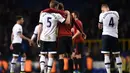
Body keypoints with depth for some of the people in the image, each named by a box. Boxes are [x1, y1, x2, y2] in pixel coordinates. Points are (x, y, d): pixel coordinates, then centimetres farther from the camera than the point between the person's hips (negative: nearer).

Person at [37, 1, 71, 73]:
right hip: (52, 38, -2)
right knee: (50, 55, 2)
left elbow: (40, 26, 4)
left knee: (42, 54, 13)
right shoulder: (57, 15, -3)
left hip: (43, 37, 2)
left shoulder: (43, 14, 5)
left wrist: (38, 37, 10)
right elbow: (68, 22, -6)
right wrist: (68, 14, 10)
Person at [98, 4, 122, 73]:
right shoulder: (116, 13, 8)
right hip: (115, 35, 3)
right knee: (117, 55, 13)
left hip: (106, 35, -3)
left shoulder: (102, 14, -2)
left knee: (106, 54, -5)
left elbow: (100, 27, 8)